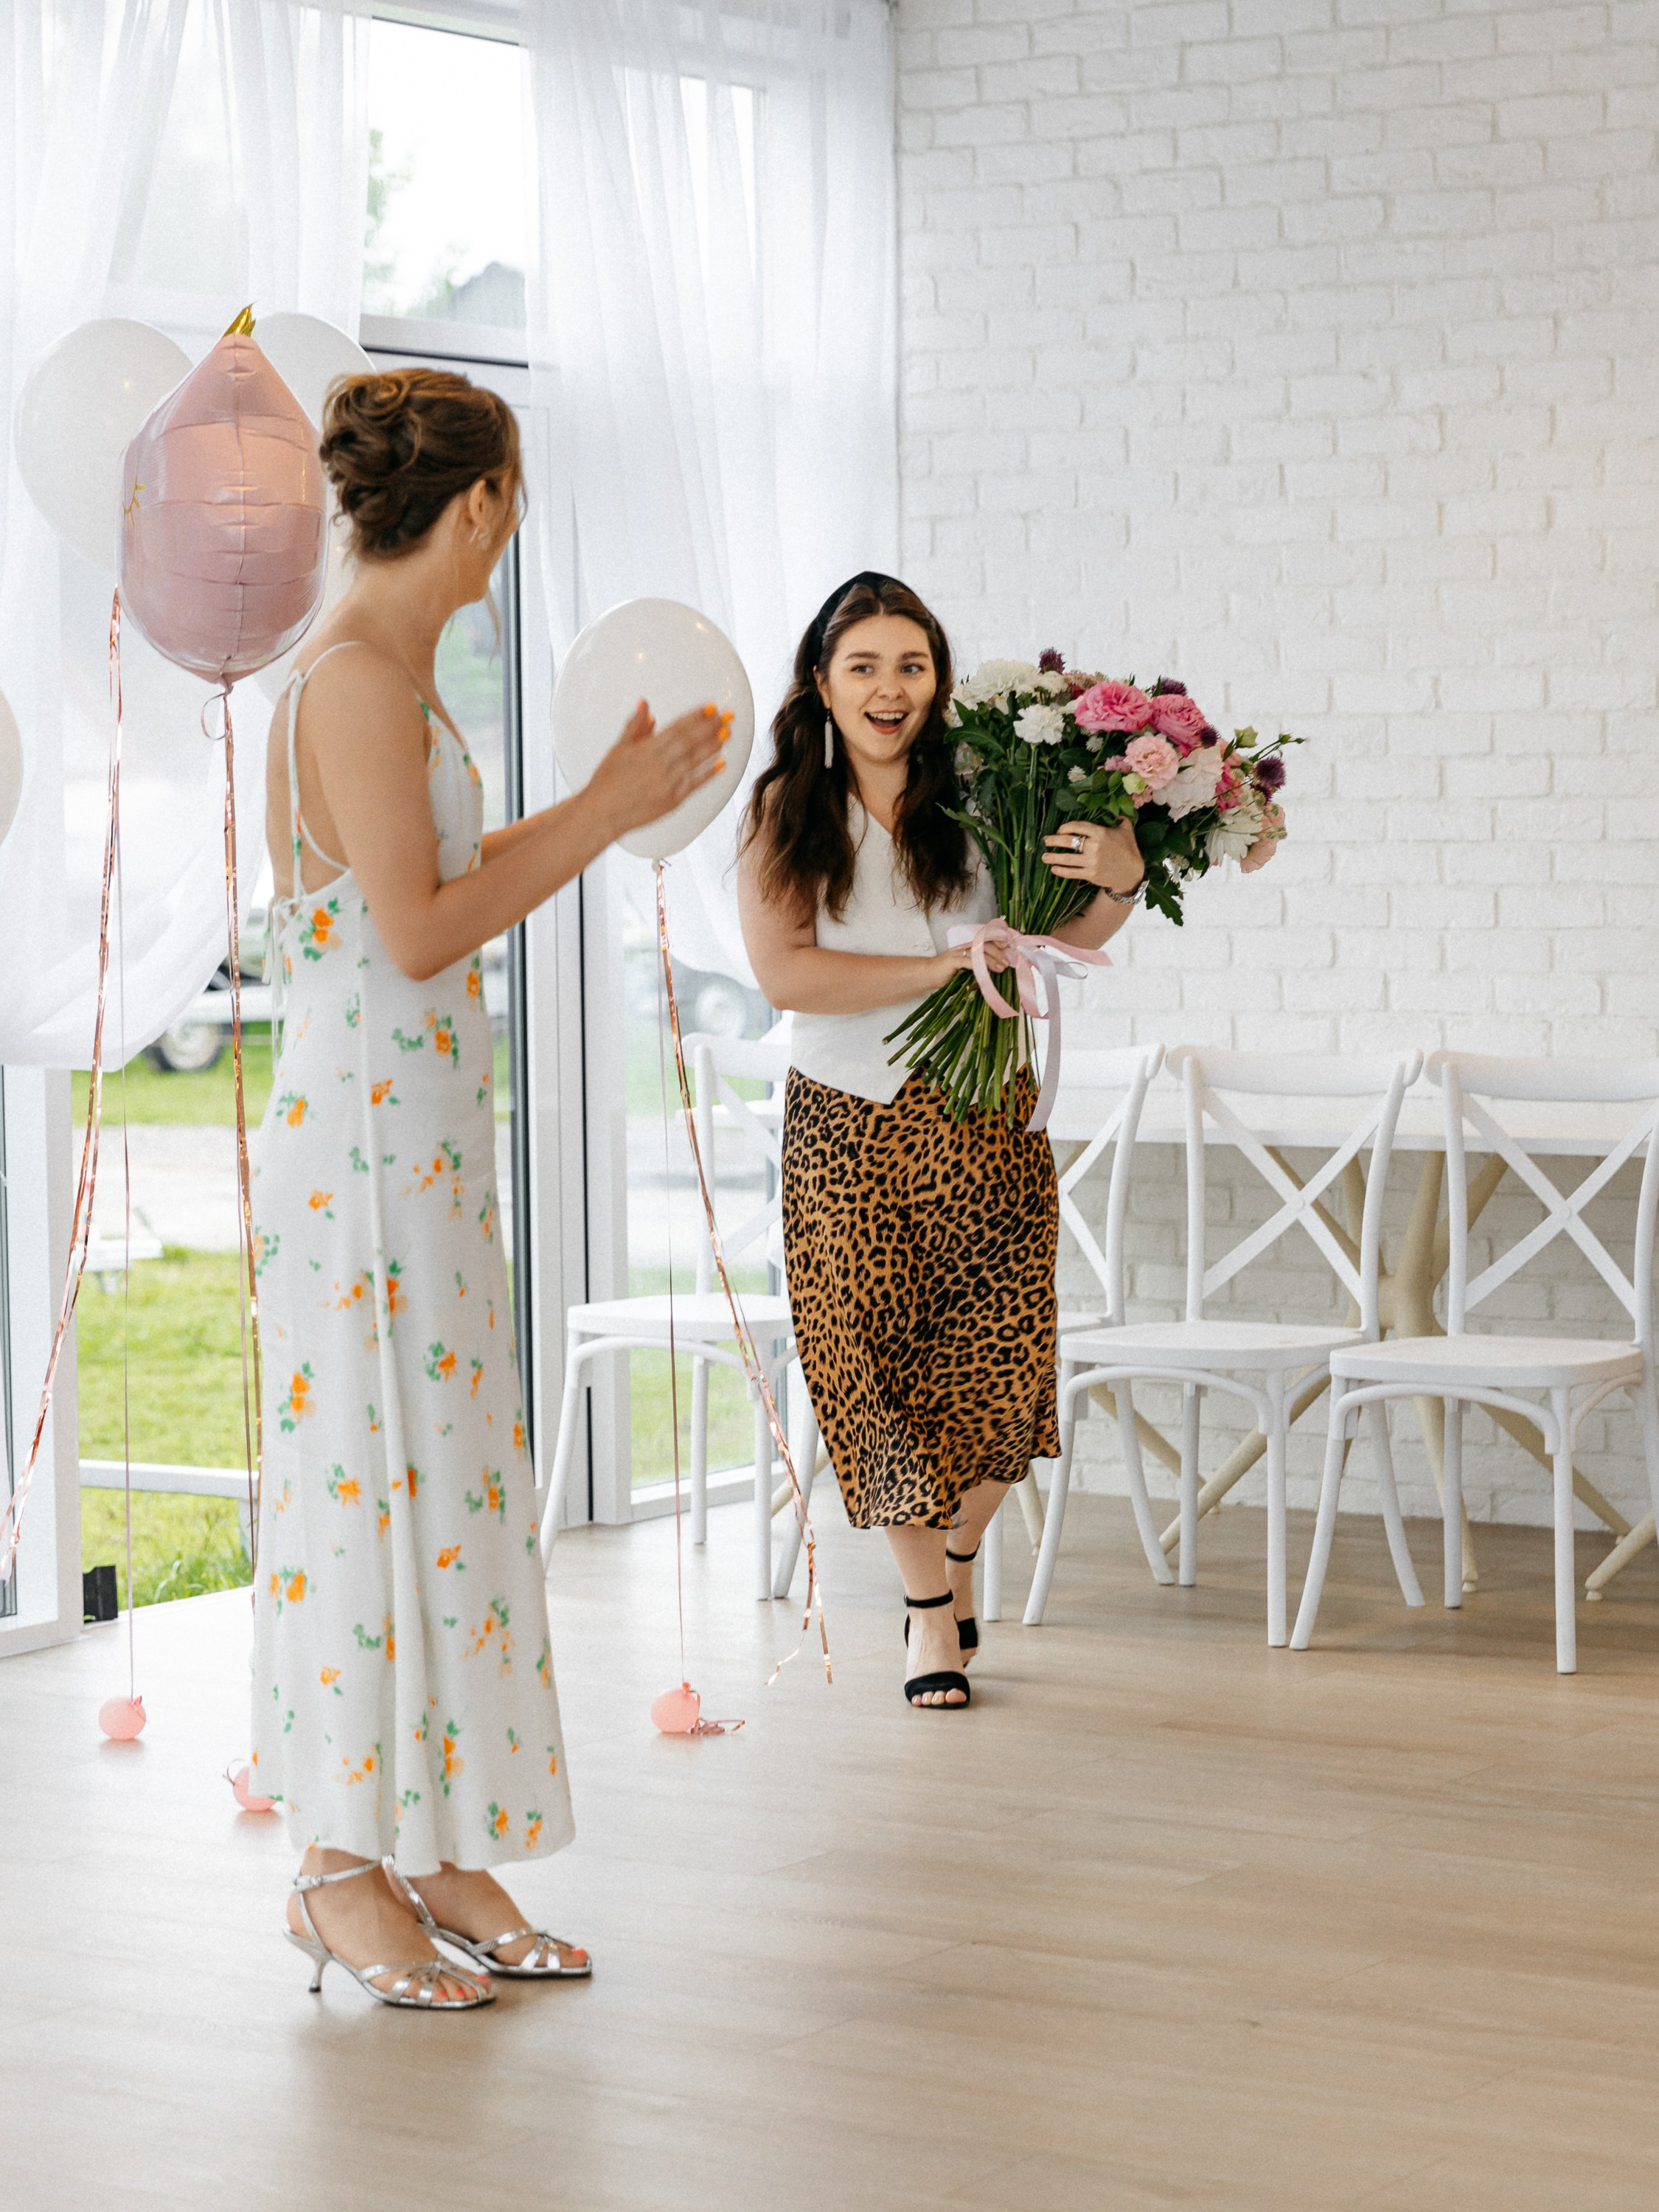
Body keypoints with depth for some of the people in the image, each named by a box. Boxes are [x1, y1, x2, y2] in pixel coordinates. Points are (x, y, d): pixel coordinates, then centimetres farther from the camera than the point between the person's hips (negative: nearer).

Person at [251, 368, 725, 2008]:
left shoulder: (393, 673, 14)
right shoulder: (353, 681, -16)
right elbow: (419, 930, -19)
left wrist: (605, 800, 22)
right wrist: (609, 814, -12)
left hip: (424, 1124, 10)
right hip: (360, 1127, -10)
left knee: (445, 1470, 11)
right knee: (371, 1469, -4)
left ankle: (434, 1848, 17)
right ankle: (343, 1868, 6)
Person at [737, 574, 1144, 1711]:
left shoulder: (977, 794, -4)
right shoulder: (786, 810, -3)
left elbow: (1078, 931, 1)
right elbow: (784, 971, -12)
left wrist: (1120, 878, -22)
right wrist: (948, 966, -19)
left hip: (980, 1115, 0)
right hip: (847, 1122, 0)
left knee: (991, 1370, -1)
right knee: (879, 1373, 2)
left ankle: (959, 1549, 30)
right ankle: (931, 1609, 21)